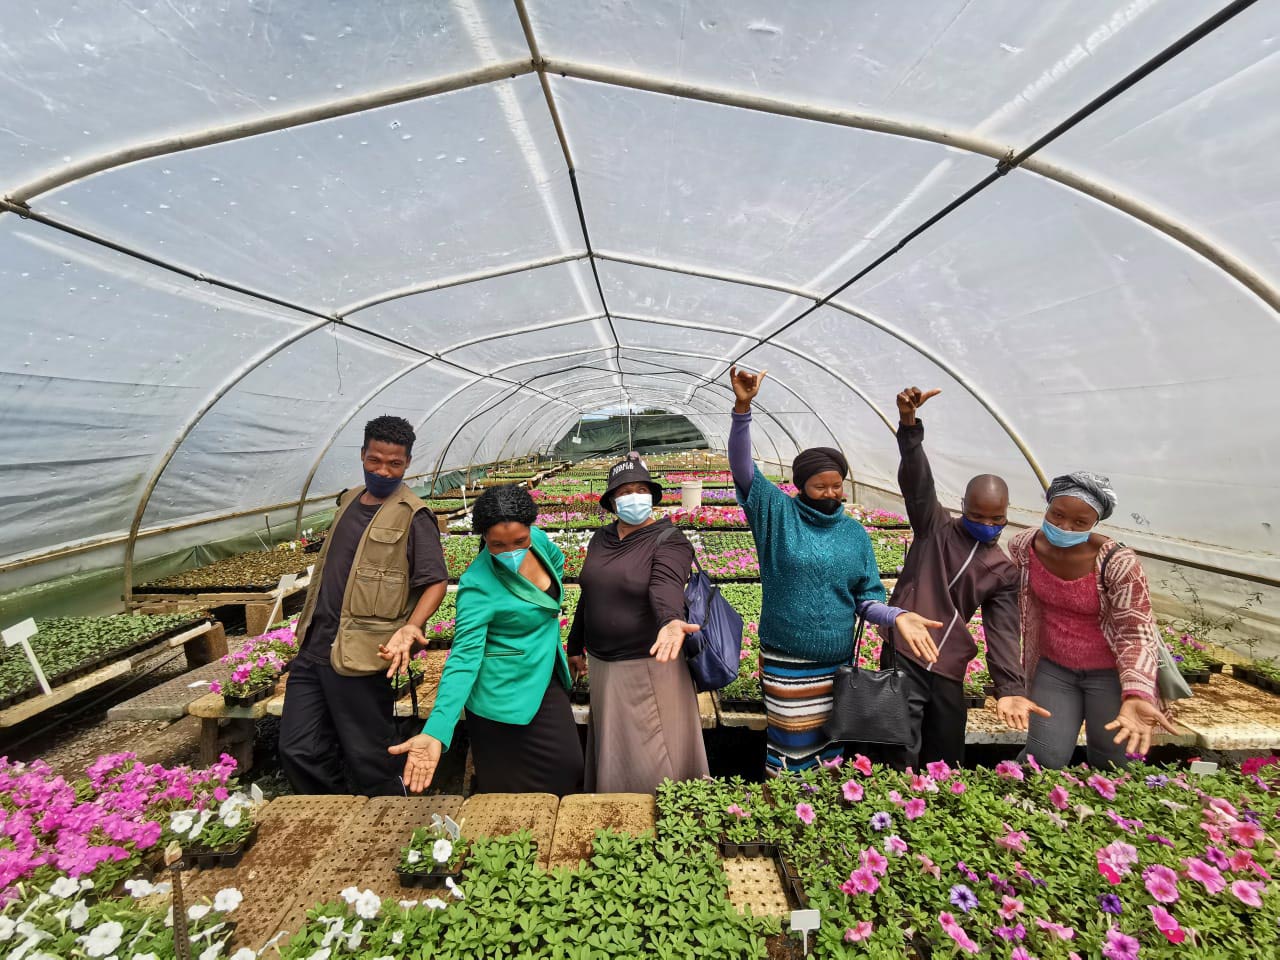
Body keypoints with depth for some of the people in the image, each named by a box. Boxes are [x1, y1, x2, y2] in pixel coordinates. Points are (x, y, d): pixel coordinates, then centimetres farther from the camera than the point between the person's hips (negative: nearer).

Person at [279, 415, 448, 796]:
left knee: (369, 762, 6)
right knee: (298, 752, 15)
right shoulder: (349, 500, 11)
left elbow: (436, 580, -16)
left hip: (359, 657, -7)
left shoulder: (412, 516, -12)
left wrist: (411, 626, -32)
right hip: (313, 647, 8)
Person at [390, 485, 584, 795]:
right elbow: (464, 657, -29)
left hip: (547, 684, 7)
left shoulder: (538, 540, -9)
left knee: (570, 770, 18)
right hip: (503, 702, -6)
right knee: (509, 798, 10)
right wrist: (436, 731, -38)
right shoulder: (478, 586, -26)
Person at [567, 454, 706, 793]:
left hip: (650, 666, -6)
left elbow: (665, 584, -33)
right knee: (612, 752, 23)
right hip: (603, 666, 6)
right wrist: (576, 647, 19)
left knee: (655, 756, 6)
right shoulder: (600, 539, 5)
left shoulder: (669, 540, -13)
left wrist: (670, 621, -53)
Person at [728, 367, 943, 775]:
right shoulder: (777, 513, -8)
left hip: (839, 664, 4)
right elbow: (742, 468, -20)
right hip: (787, 665, -4)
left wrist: (897, 616, -15)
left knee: (831, 743, 18)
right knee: (793, 749, 5)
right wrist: (742, 407, -32)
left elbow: (867, 598, 6)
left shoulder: (855, 534, 4)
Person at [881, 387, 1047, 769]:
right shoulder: (935, 526, 2)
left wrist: (1010, 688, -13)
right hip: (904, 657, -4)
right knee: (901, 761, -4)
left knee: (946, 764, 15)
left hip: (949, 672, 4)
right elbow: (916, 481, -15)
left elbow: (1003, 632, 2)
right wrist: (909, 425, -31)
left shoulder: (1003, 570, 9)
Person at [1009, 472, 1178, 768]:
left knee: (1113, 770, 11)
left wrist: (1136, 696, -35)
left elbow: (1136, 634, -20)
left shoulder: (1118, 563, -24)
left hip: (1109, 673, -2)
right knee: (1043, 759, 1)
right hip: (1053, 668, 2)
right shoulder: (1023, 547, -13)